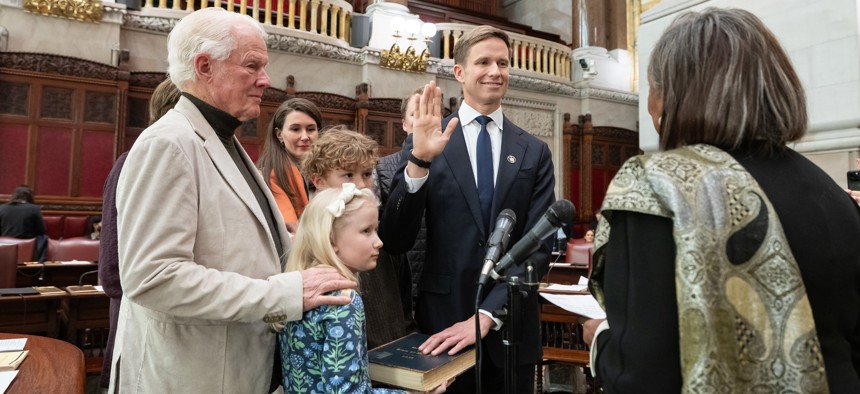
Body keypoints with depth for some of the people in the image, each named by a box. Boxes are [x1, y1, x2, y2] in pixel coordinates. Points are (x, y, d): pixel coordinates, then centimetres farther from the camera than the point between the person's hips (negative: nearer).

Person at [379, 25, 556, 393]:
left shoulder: (535, 152, 1)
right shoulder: (425, 141, -4)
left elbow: (539, 247, -5)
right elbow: (394, 242, -10)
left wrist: (488, 315, -16)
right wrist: (419, 161, -24)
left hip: (511, 329, 2)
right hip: (442, 324, -1)